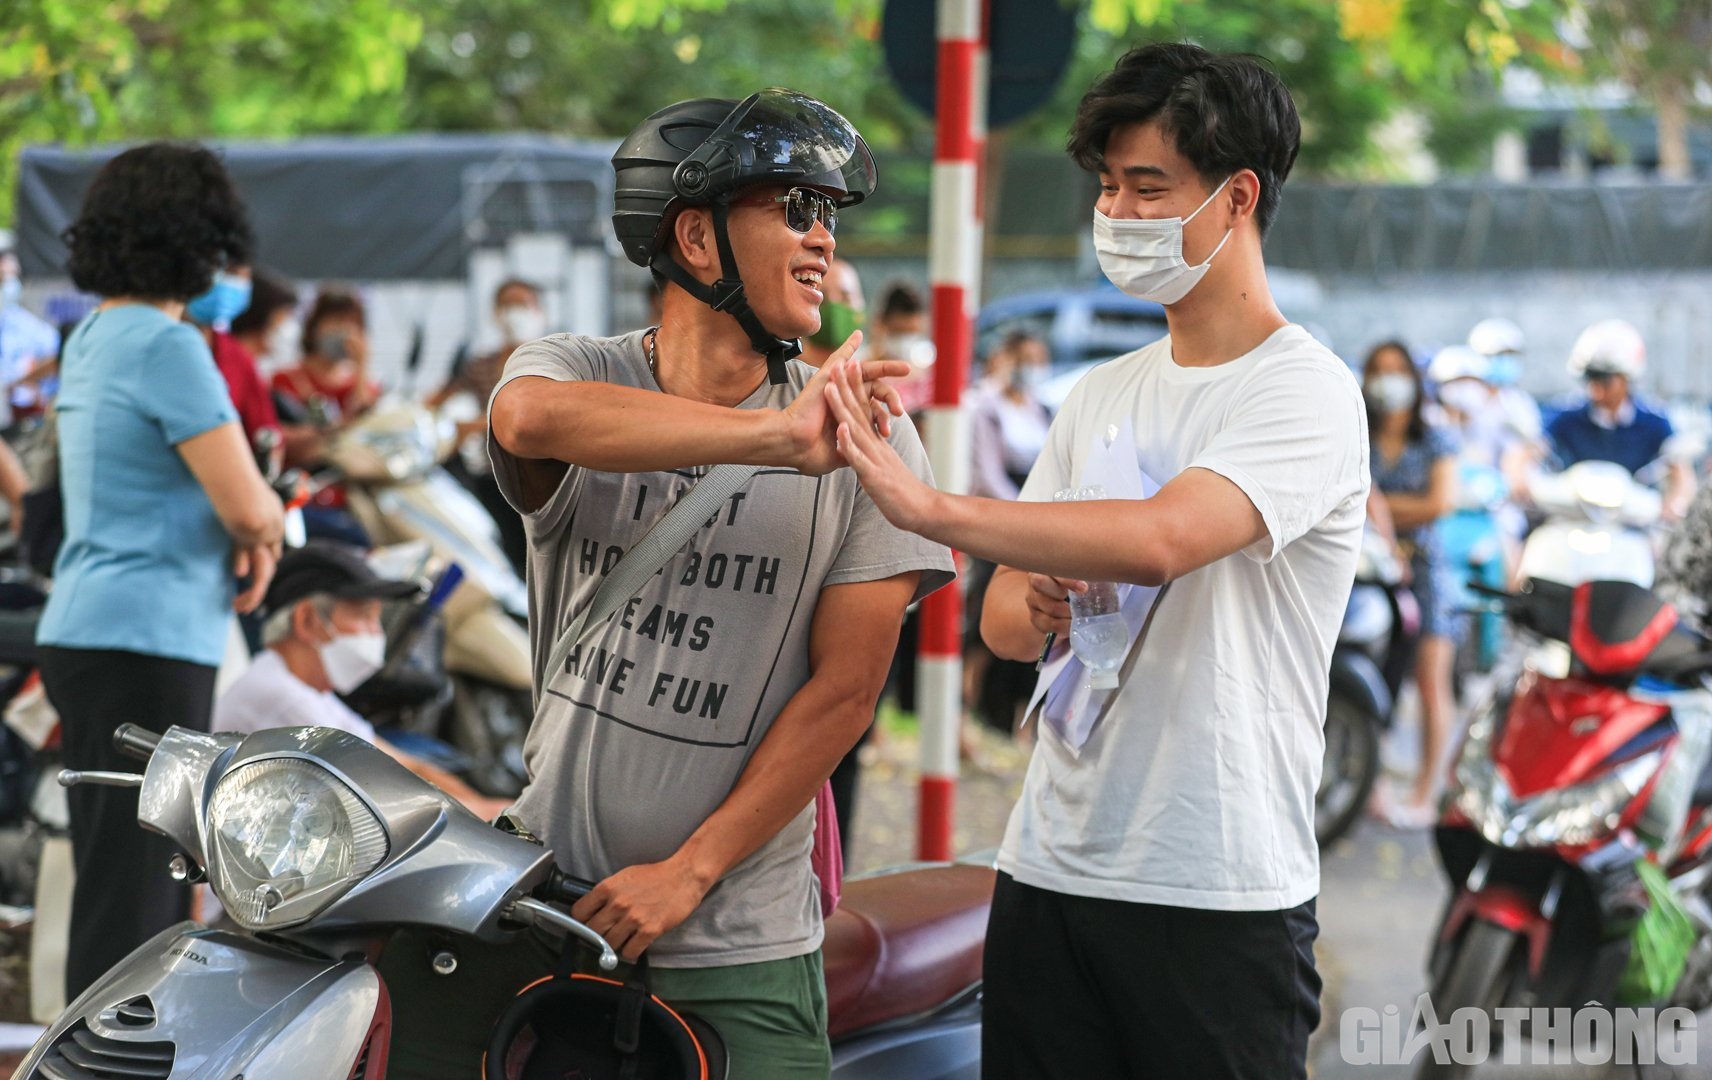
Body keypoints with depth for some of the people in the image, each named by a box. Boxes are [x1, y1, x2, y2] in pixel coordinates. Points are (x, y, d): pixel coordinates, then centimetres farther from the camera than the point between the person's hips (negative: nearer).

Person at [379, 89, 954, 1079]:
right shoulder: (577, 372, 0)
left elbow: (844, 691, -5)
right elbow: (534, 418, -27)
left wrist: (688, 874, -9)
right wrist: (775, 437, -34)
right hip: (535, 889, 1)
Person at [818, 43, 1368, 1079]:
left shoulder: (1307, 392, -9)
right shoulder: (1102, 396, 15)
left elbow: (1162, 538, -26)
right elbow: (1002, 618, 15)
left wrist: (930, 506, -28)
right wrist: (1034, 611, -9)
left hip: (1220, 895, -6)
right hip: (1050, 867, 6)